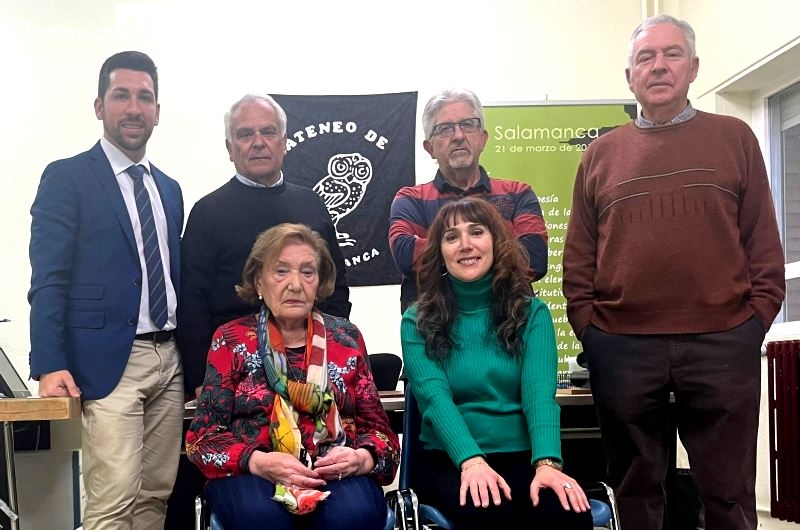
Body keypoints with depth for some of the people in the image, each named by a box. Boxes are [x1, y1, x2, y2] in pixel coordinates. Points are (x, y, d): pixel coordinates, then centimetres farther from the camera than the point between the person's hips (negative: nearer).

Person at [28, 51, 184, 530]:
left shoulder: (169, 189, 17)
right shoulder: (67, 178, -2)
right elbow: (48, 280, -8)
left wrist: (192, 359, 15)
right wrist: (50, 366, -17)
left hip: (170, 360, 6)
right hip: (108, 361, -6)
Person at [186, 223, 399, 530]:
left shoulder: (346, 338, 12)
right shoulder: (232, 340, 8)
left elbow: (377, 427, 12)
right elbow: (204, 434, 3)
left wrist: (361, 458, -12)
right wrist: (258, 462, -17)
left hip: (337, 474, 1)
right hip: (250, 474, -1)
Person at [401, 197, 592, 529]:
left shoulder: (531, 312, 5)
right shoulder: (418, 322, 2)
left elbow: (539, 391, -9)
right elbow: (435, 397, -12)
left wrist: (546, 463, -26)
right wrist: (472, 461, -30)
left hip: (522, 457, 2)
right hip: (449, 459, -1)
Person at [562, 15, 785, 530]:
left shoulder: (734, 138, 8)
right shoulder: (601, 153, 10)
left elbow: (763, 238, 6)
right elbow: (579, 253, 10)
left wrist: (758, 314, -3)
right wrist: (585, 322, 1)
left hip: (723, 342, -1)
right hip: (622, 346, 1)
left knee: (729, 488, 7)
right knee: (635, 489, 11)